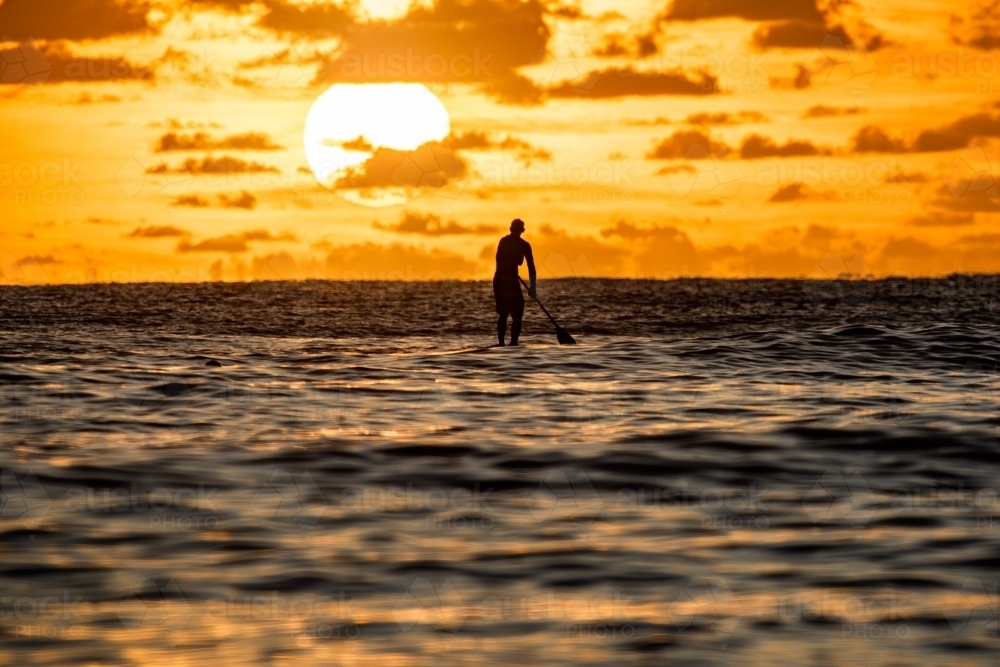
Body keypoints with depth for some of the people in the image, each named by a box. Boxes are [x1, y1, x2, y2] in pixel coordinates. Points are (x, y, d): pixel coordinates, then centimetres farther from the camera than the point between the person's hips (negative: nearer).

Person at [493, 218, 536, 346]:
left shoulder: (503, 241, 8)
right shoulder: (524, 245, -4)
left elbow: (500, 260, 14)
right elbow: (531, 267, -5)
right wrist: (532, 287, -2)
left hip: (498, 279, 5)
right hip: (511, 280, -5)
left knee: (503, 313, 16)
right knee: (517, 314, 2)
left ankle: (501, 343, 14)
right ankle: (513, 342, -10)